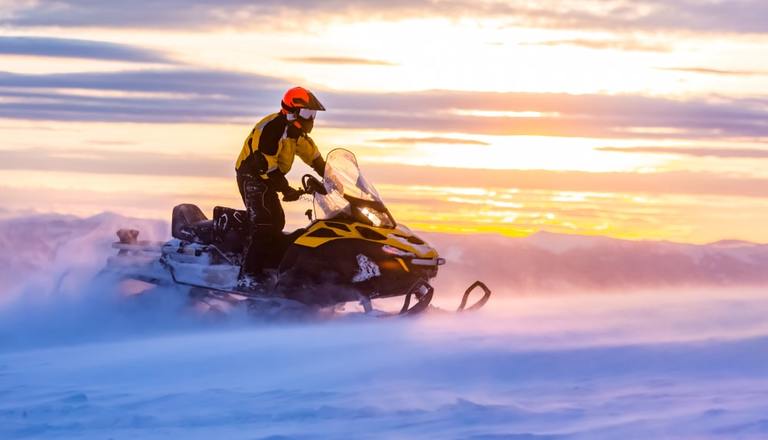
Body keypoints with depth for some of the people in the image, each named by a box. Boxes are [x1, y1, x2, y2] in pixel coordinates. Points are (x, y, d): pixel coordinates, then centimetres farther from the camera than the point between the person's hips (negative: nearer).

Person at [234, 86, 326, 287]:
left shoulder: (295, 131, 8)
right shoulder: (272, 128, -23)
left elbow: (313, 155, 19)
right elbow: (264, 164, -27)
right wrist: (286, 189, -26)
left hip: (267, 178, 11)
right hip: (252, 175, -11)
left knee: (276, 222, 15)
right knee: (264, 224, -20)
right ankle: (249, 275, -24)